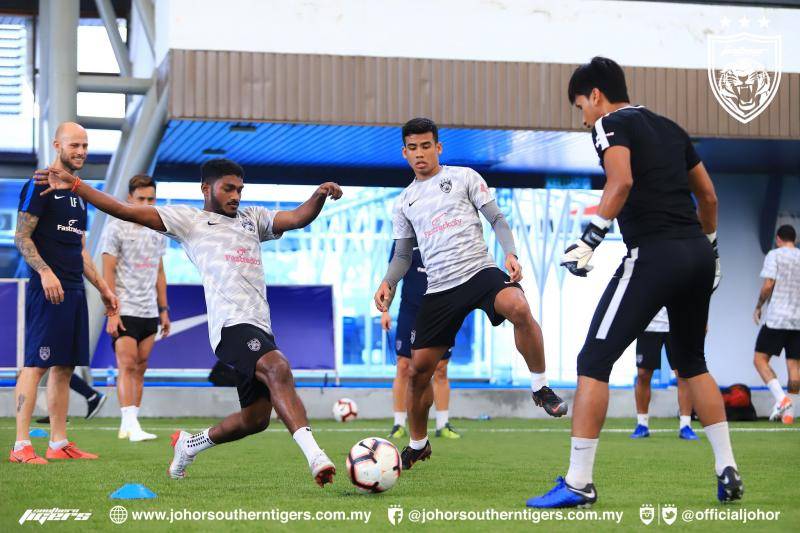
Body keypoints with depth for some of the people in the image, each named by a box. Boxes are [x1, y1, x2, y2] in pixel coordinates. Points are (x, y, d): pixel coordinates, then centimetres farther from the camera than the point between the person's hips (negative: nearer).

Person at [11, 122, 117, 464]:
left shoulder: (77, 193, 21)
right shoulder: (40, 186, -5)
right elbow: (21, 236, -11)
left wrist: (102, 287, 23)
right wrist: (45, 272, -23)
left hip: (74, 291, 9)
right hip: (48, 289, -9)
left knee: (65, 366, 8)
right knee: (36, 363, -11)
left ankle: (59, 443, 12)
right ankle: (21, 445, -11)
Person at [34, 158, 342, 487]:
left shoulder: (253, 219, 27)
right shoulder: (188, 218, 11)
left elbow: (297, 218, 15)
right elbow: (127, 212, 6)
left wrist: (320, 196, -7)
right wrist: (73, 185, -2)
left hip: (260, 329, 7)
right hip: (232, 324, -7)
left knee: (255, 418, 6)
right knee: (278, 370, -32)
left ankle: (189, 444, 32)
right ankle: (314, 456, -42)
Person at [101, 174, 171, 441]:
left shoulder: (158, 231, 13)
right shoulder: (117, 228, -5)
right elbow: (108, 272, -8)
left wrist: (164, 310, 16)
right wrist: (111, 312, -14)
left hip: (149, 312, 6)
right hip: (124, 310, -6)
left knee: (140, 368, 5)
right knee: (127, 366, -11)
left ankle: (127, 426, 8)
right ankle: (132, 426, -15)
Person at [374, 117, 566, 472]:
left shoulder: (464, 177, 8)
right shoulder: (404, 202, 18)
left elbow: (497, 219, 7)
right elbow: (403, 254, 21)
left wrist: (510, 253, -11)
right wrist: (388, 283, 2)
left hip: (480, 271, -4)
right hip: (439, 289, 4)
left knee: (518, 307, -37)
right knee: (418, 368, 1)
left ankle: (540, 387, -18)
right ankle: (418, 445, 23)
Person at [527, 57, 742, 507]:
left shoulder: (611, 125, 0)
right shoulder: (669, 128, 22)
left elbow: (622, 182, -18)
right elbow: (708, 194, 24)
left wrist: (590, 239, -19)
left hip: (655, 254, -8)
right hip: (698, 254, 8)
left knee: (594, 362, -4)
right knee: (692, 362, 24)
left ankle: (579, 483, -8)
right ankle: (727, 470, 20)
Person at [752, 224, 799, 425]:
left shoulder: (775, 255, -1)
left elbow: (768, 285, -10)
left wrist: (758, 307, 3)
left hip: (776, 318, -5)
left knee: (760, 359, 1)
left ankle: (781, 398, -16)